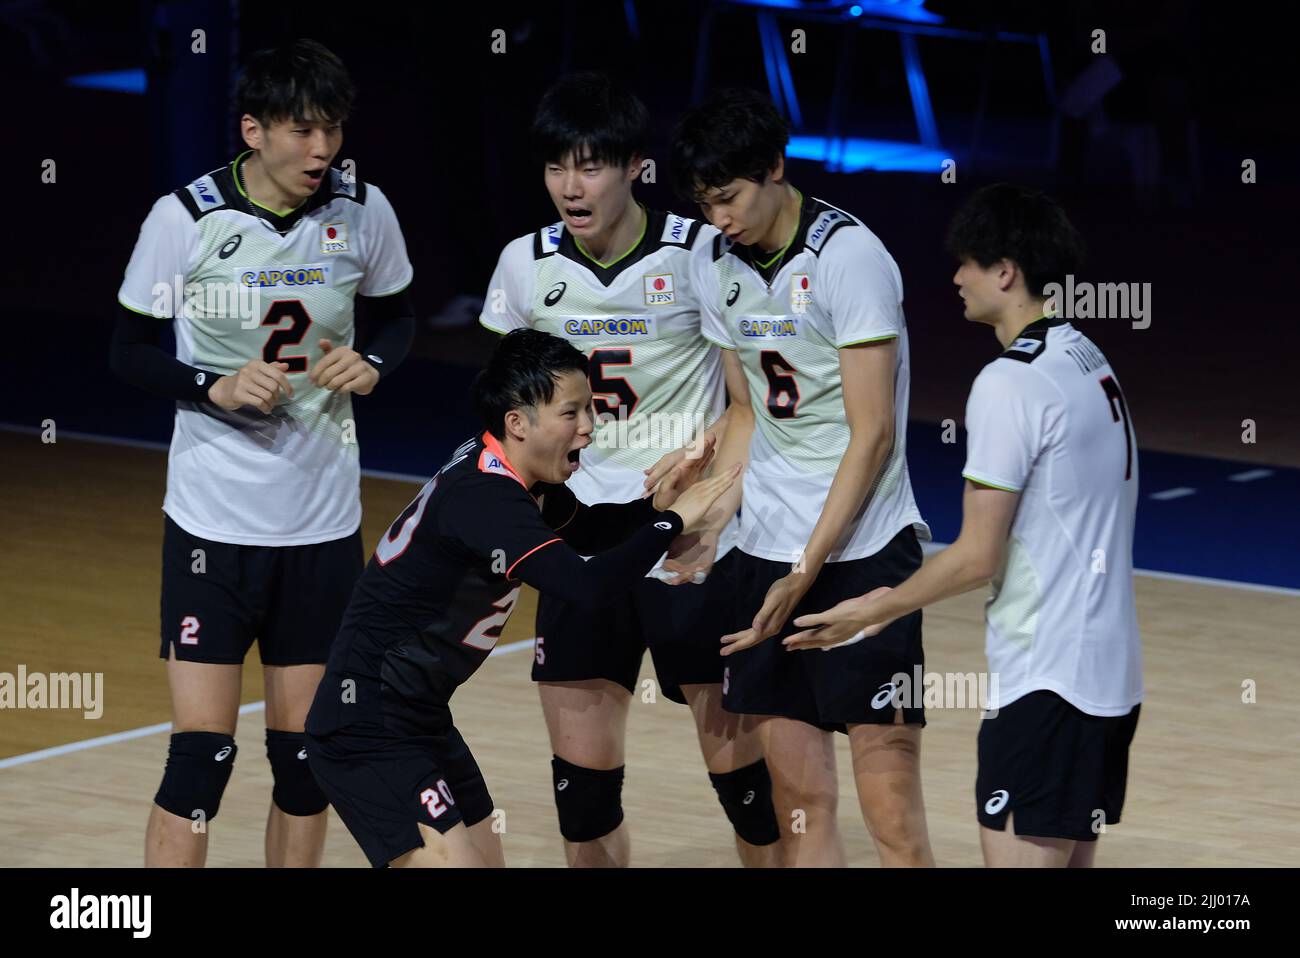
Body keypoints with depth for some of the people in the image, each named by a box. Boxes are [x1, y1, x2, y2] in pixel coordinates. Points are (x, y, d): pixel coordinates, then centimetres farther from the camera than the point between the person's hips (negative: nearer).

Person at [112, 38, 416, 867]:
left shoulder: (363, 211, -3)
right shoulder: (185, 218, -11)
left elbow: (399, 318, 13)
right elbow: (130, 350, -2)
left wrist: (372, 364, -9)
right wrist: (216, 387, -19)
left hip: (324, 519, 3)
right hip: (213, 516, -3)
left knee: (307, 749, 7)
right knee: (201, 752, -7)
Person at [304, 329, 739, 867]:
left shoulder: (505, 474, 5)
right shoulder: (484, 499, -25)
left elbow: (584, 530, 25)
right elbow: (588, 587, -36)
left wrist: (654, 506, 5)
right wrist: (671, 523, -22)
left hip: (422, 721, 11)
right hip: (368, 735, -11)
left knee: (485, 858, 14)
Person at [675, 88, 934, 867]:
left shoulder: (848, 256, -13)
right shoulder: (725, 269, 8)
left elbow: (873, 435, -15)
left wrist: (806, 574, -18)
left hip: (861, 549, -6)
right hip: (766, 553, 7)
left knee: (891, 810, -8)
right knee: (800, 801, 7)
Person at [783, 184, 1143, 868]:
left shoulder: (1010, 382, -16)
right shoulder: (1088, 363, 13)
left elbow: (978, 558, -15)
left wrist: (874, 610, 0)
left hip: (1045, 683, -10)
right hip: (1110, 673, 10)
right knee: (1072, 862, 13)